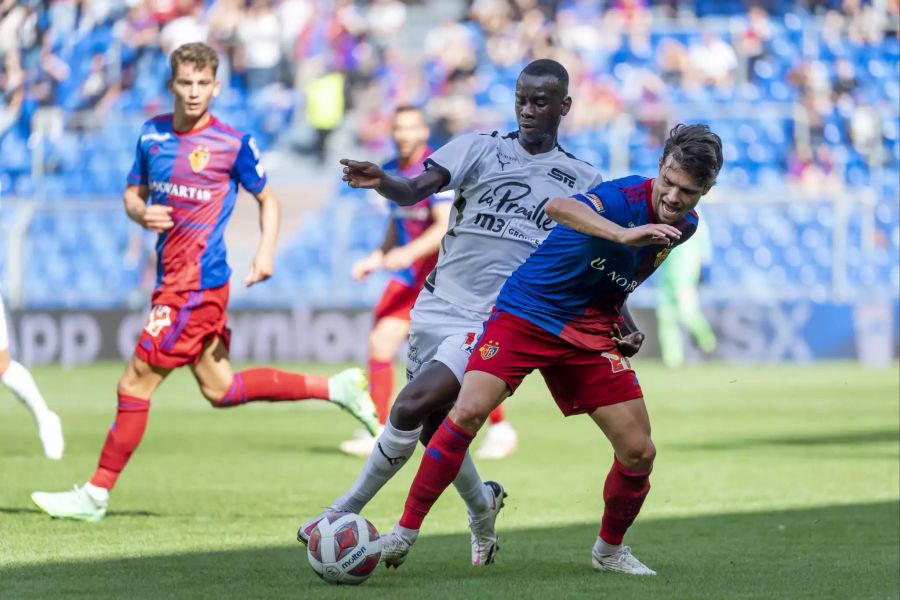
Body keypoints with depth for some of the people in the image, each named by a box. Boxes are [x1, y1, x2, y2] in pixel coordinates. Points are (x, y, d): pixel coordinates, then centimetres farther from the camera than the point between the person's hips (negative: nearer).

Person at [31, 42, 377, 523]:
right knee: (220, 389, 16)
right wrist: (141, 213, -6)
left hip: (197, 282, -8)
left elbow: (267, 197, 5)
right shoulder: (152, 133, 9)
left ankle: (96, 495, 1)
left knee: (135, 384, -7)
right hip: (173, 279, 8)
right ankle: (336, 389, 27)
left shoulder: (233, 144, -7)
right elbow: (133, 193, 17)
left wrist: (266, 250, -9)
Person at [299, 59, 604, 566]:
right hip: (439, 309, 3)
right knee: (435, 429, 10)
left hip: (495, 322, -3)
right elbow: (417, 190, -11)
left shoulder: (583, 181, 5)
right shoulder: (481, 148, 3)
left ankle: (345, 512, -6)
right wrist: (382, 182, -34)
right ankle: (483, 507, 40)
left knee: (412, 408, -19)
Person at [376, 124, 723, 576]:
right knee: (469, 411, -24)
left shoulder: (683, 227, 1)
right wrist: (623, 234, -60)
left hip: (589, 333, 6)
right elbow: (559, 208, -47)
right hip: (525, 313, -6)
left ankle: (609, 549, 27)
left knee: (638, 453, 0)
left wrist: (623, 325, 15)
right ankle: (405, 532, -13)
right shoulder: (628, 196, -23)